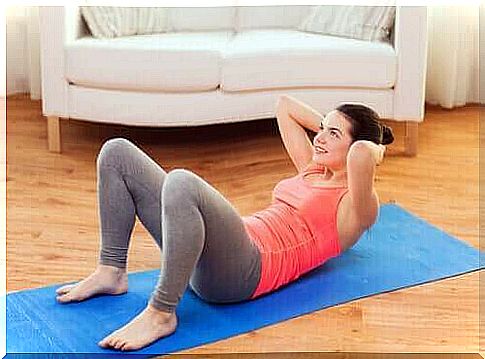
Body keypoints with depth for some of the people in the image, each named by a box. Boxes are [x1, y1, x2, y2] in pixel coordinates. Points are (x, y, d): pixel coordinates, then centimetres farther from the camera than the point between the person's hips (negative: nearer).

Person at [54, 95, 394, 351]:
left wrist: (371, 149, -1)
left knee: (181, 182, -39)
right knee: (117, 153, 7)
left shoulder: (355, 206, 2)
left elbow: (363, 152, -21)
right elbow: (285, 105, 39)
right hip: (201, 255, 9)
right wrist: (327, 125, 31)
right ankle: (111, 272, 6)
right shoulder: (312, 169, 27)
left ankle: (161, 313, -28)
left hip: (244, 270, -9)